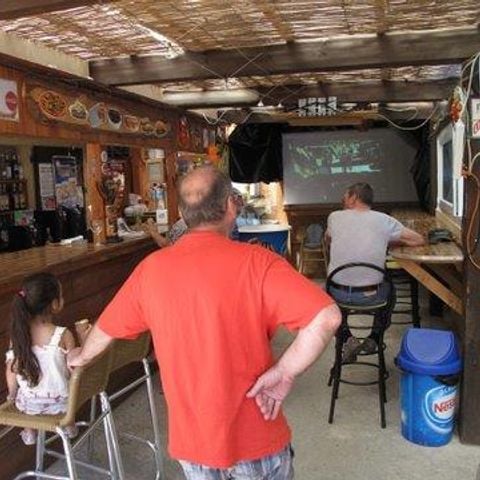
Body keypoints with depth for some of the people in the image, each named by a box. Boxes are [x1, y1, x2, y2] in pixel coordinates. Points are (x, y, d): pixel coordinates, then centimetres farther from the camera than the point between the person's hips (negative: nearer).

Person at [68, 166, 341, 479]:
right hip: (255, 439, -3)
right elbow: (327, 317, -28)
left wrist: (82, 357, 29)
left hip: (192, 439, 3)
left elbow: (107, 327, 10)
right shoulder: (255, 261, -18)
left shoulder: (151, 268, -6)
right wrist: (284, 373, -18)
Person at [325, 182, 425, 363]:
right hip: (371, 296, 1)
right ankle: (373, 339, 27)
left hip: (339, 294, -1)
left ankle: (347, 339, 13)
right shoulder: (384, 220, -3)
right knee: (389, 290, 34)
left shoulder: (335, 217, 0)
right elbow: (419, 240, 6)